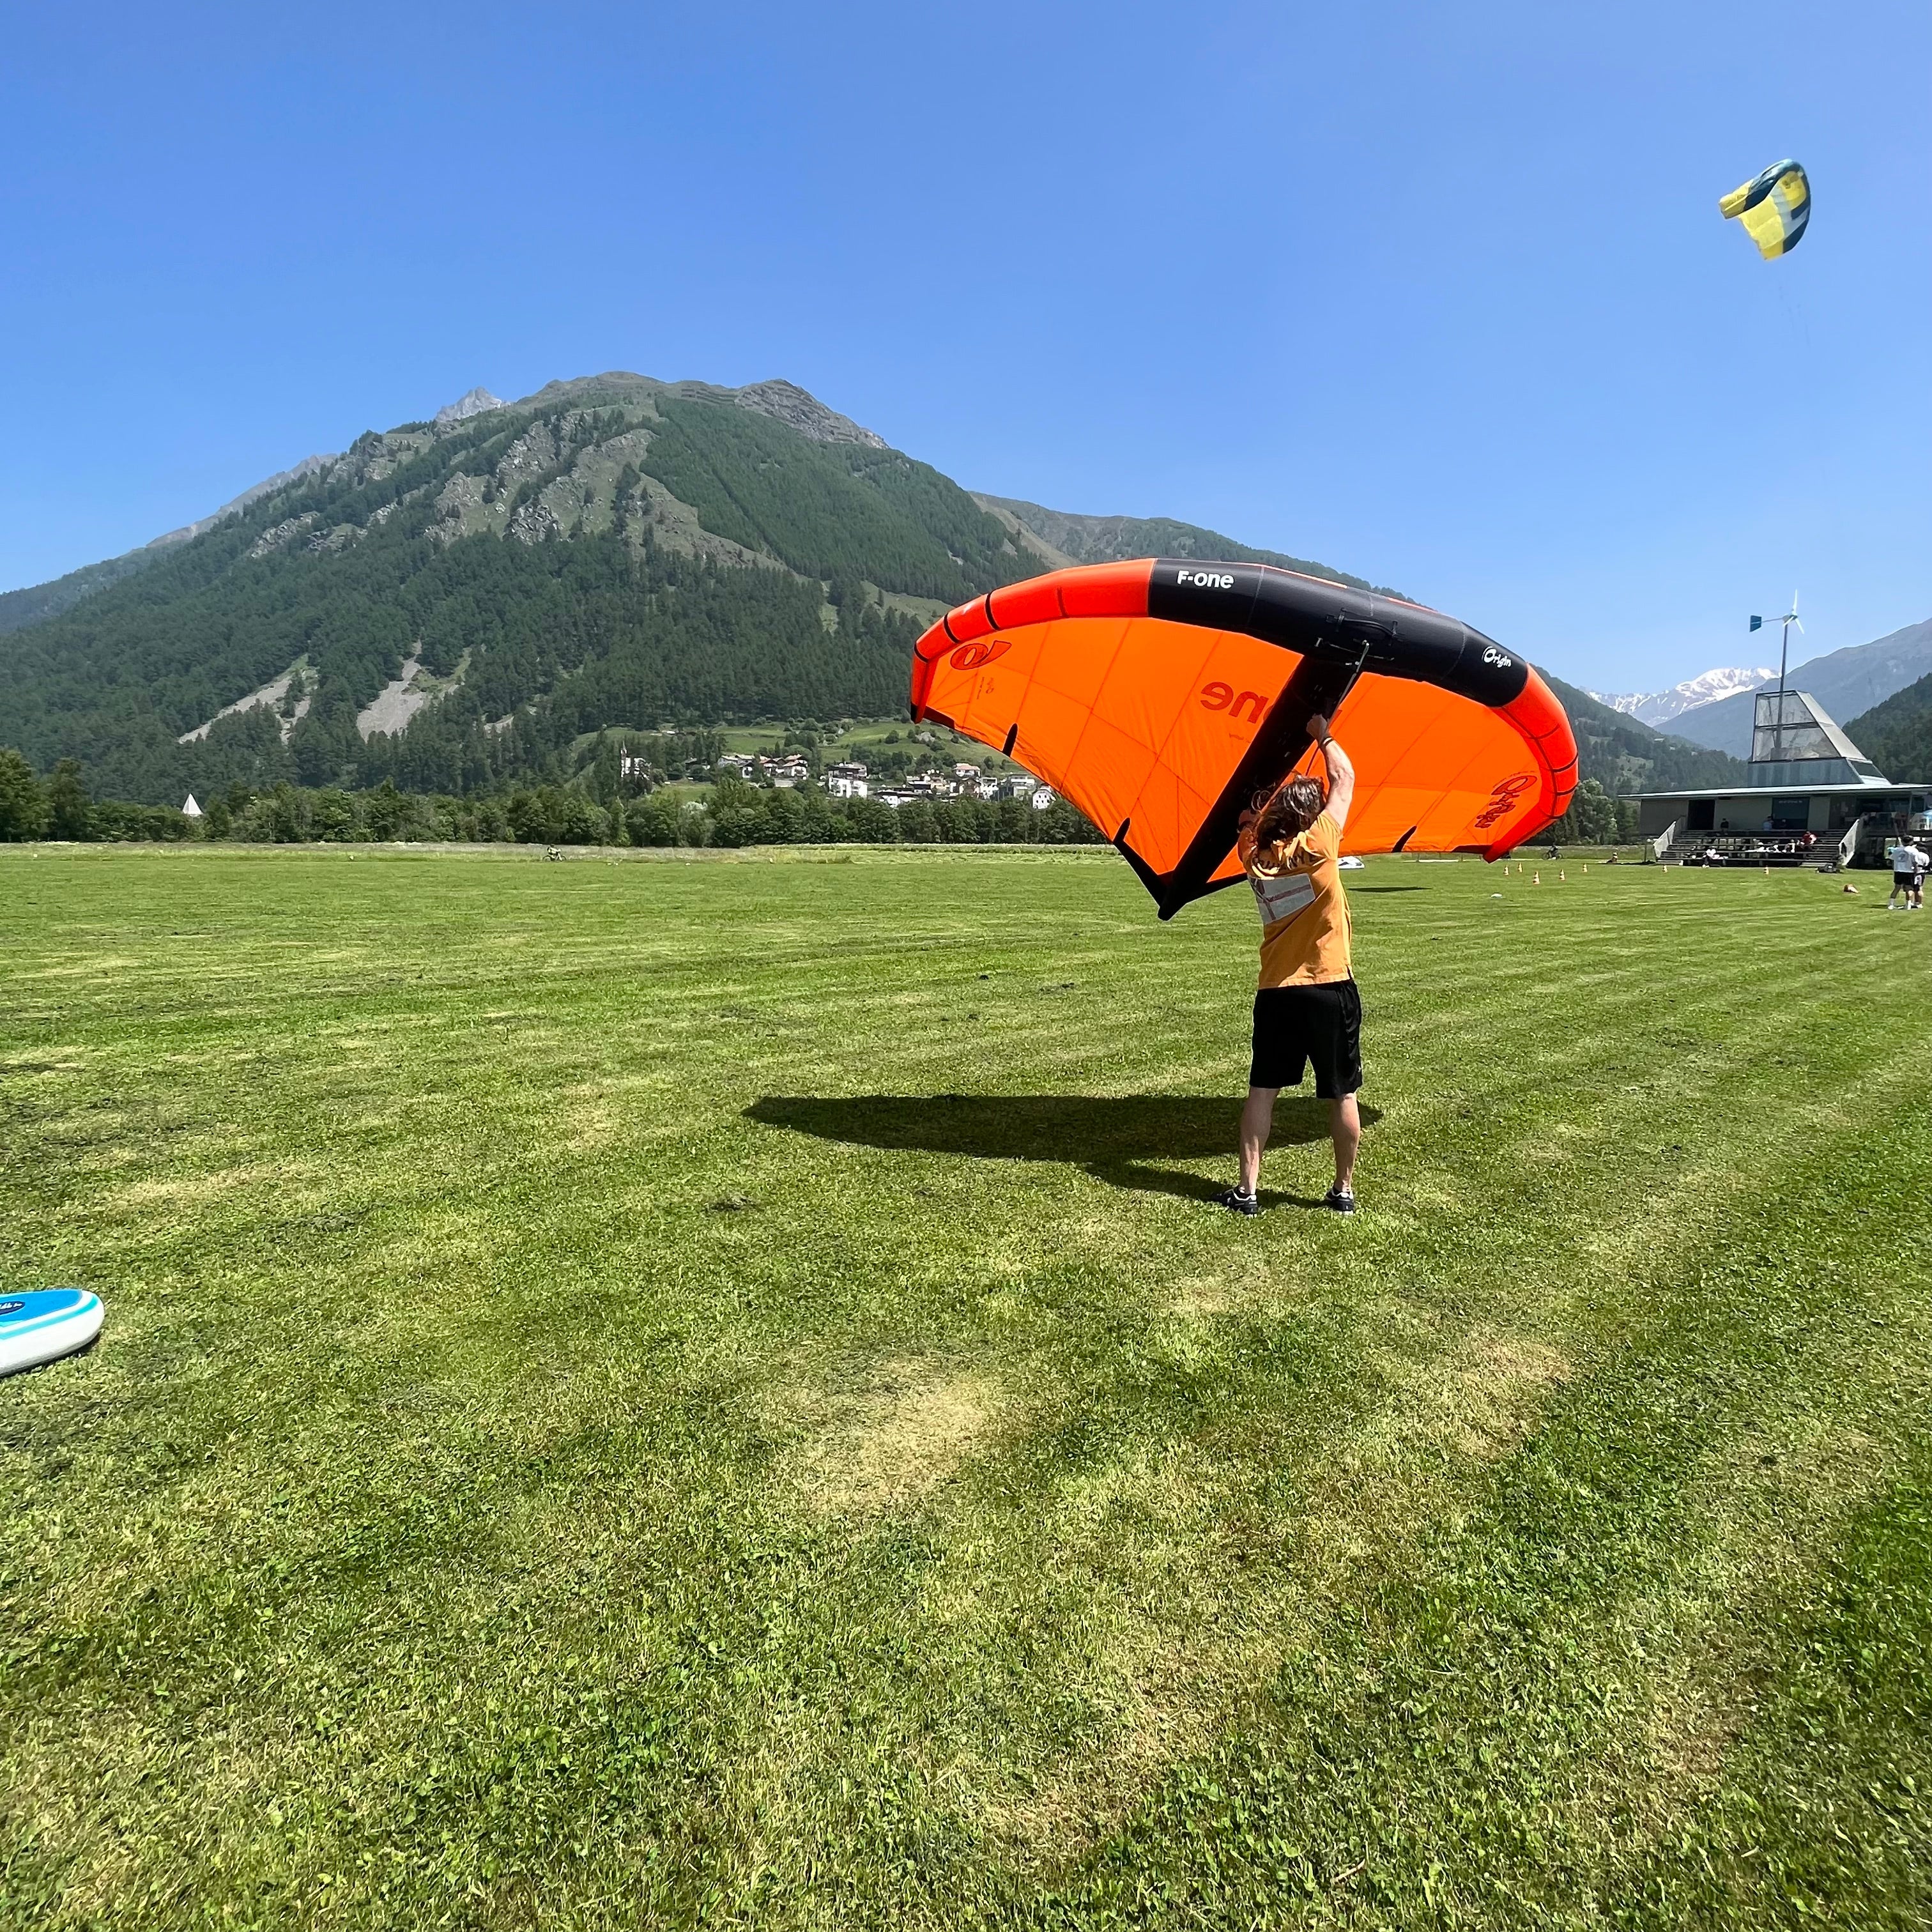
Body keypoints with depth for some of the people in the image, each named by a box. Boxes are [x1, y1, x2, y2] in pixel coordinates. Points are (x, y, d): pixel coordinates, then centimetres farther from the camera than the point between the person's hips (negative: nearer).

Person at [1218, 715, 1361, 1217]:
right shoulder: (1317, 846, -10)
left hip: (1276, 992, 3)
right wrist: (1323, 735, 14)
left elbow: (1250, 817, 23)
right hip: (1331, 989, -3)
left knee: (1262, 1090, 10)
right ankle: (1344, 1190, 20)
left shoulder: (1255, 855, 0)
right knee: (1342, 1095, 10)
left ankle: (1247, 1190, 9)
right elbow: (1345, 778, 1)